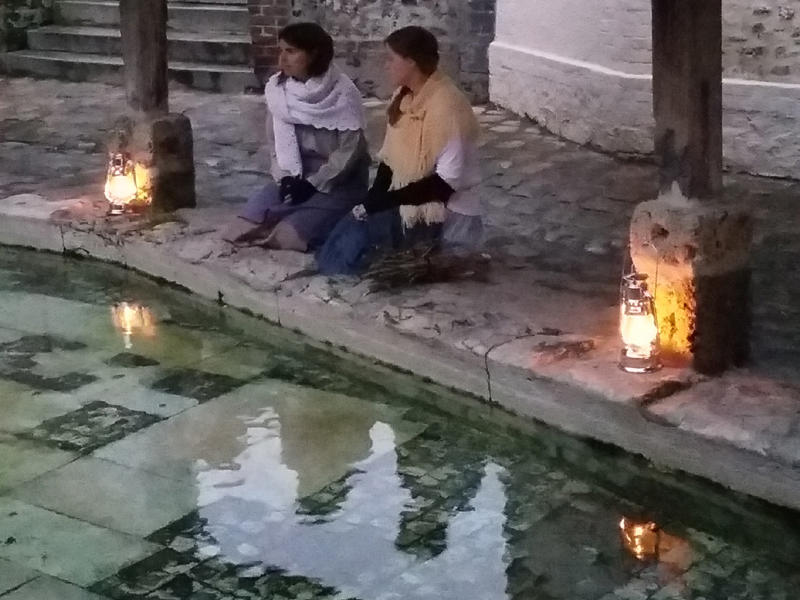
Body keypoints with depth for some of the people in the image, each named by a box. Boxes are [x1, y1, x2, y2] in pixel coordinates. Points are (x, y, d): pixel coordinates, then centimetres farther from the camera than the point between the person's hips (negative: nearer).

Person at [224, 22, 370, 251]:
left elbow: (349, 151, -14)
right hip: (294, 178, 5)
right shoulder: (277, 89, 0)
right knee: (246, 227, -12)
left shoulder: (343, 93, -15)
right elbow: (275, 140, 7)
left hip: (337, 183, -5)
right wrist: (285, 177, -9)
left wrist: (313, 184, -18)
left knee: (288, 235, -24)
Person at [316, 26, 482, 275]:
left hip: (447, 212, -8)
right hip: (409, 200, 8)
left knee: (359, 233, -21)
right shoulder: (403, 97, 5)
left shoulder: (447, 105, -21)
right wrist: (372, 201, -9)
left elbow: (447, 180, -24)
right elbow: (389, 158, 8)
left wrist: (386, 202, -22)